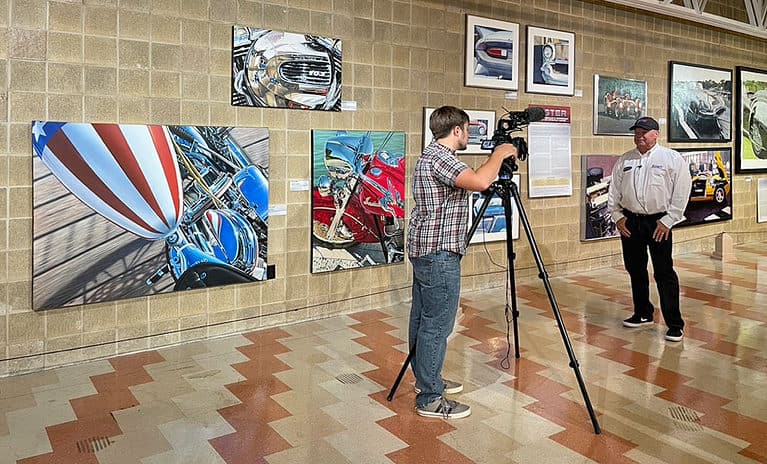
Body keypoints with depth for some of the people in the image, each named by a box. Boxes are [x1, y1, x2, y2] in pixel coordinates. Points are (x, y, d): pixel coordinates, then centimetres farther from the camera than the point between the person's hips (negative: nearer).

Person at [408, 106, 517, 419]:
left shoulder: (432, 155, 16)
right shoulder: (439, 157, -17)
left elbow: (471, 181, 27)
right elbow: (479, 182, -31)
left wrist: (496, 160, 20)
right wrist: (499, 155, -14)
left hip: (425, 250, 11)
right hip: (439, 253, -11)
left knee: (423, 319, 17)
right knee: (437, 324, -5)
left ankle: (426, 379, 30)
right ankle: (430, 398, 2)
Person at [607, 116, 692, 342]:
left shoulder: (672, 159, -2)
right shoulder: (624, 160, 11)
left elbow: (681, 193, -6)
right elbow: (614, 191, 13)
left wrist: (667, 221, -10)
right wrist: (617, 216, 3)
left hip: (658, 222, -5)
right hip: (629, 222, 5)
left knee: (664, 273, -5)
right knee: (635, 270, 13)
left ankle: (675, 324, 3)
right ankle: (643, 313, 29)